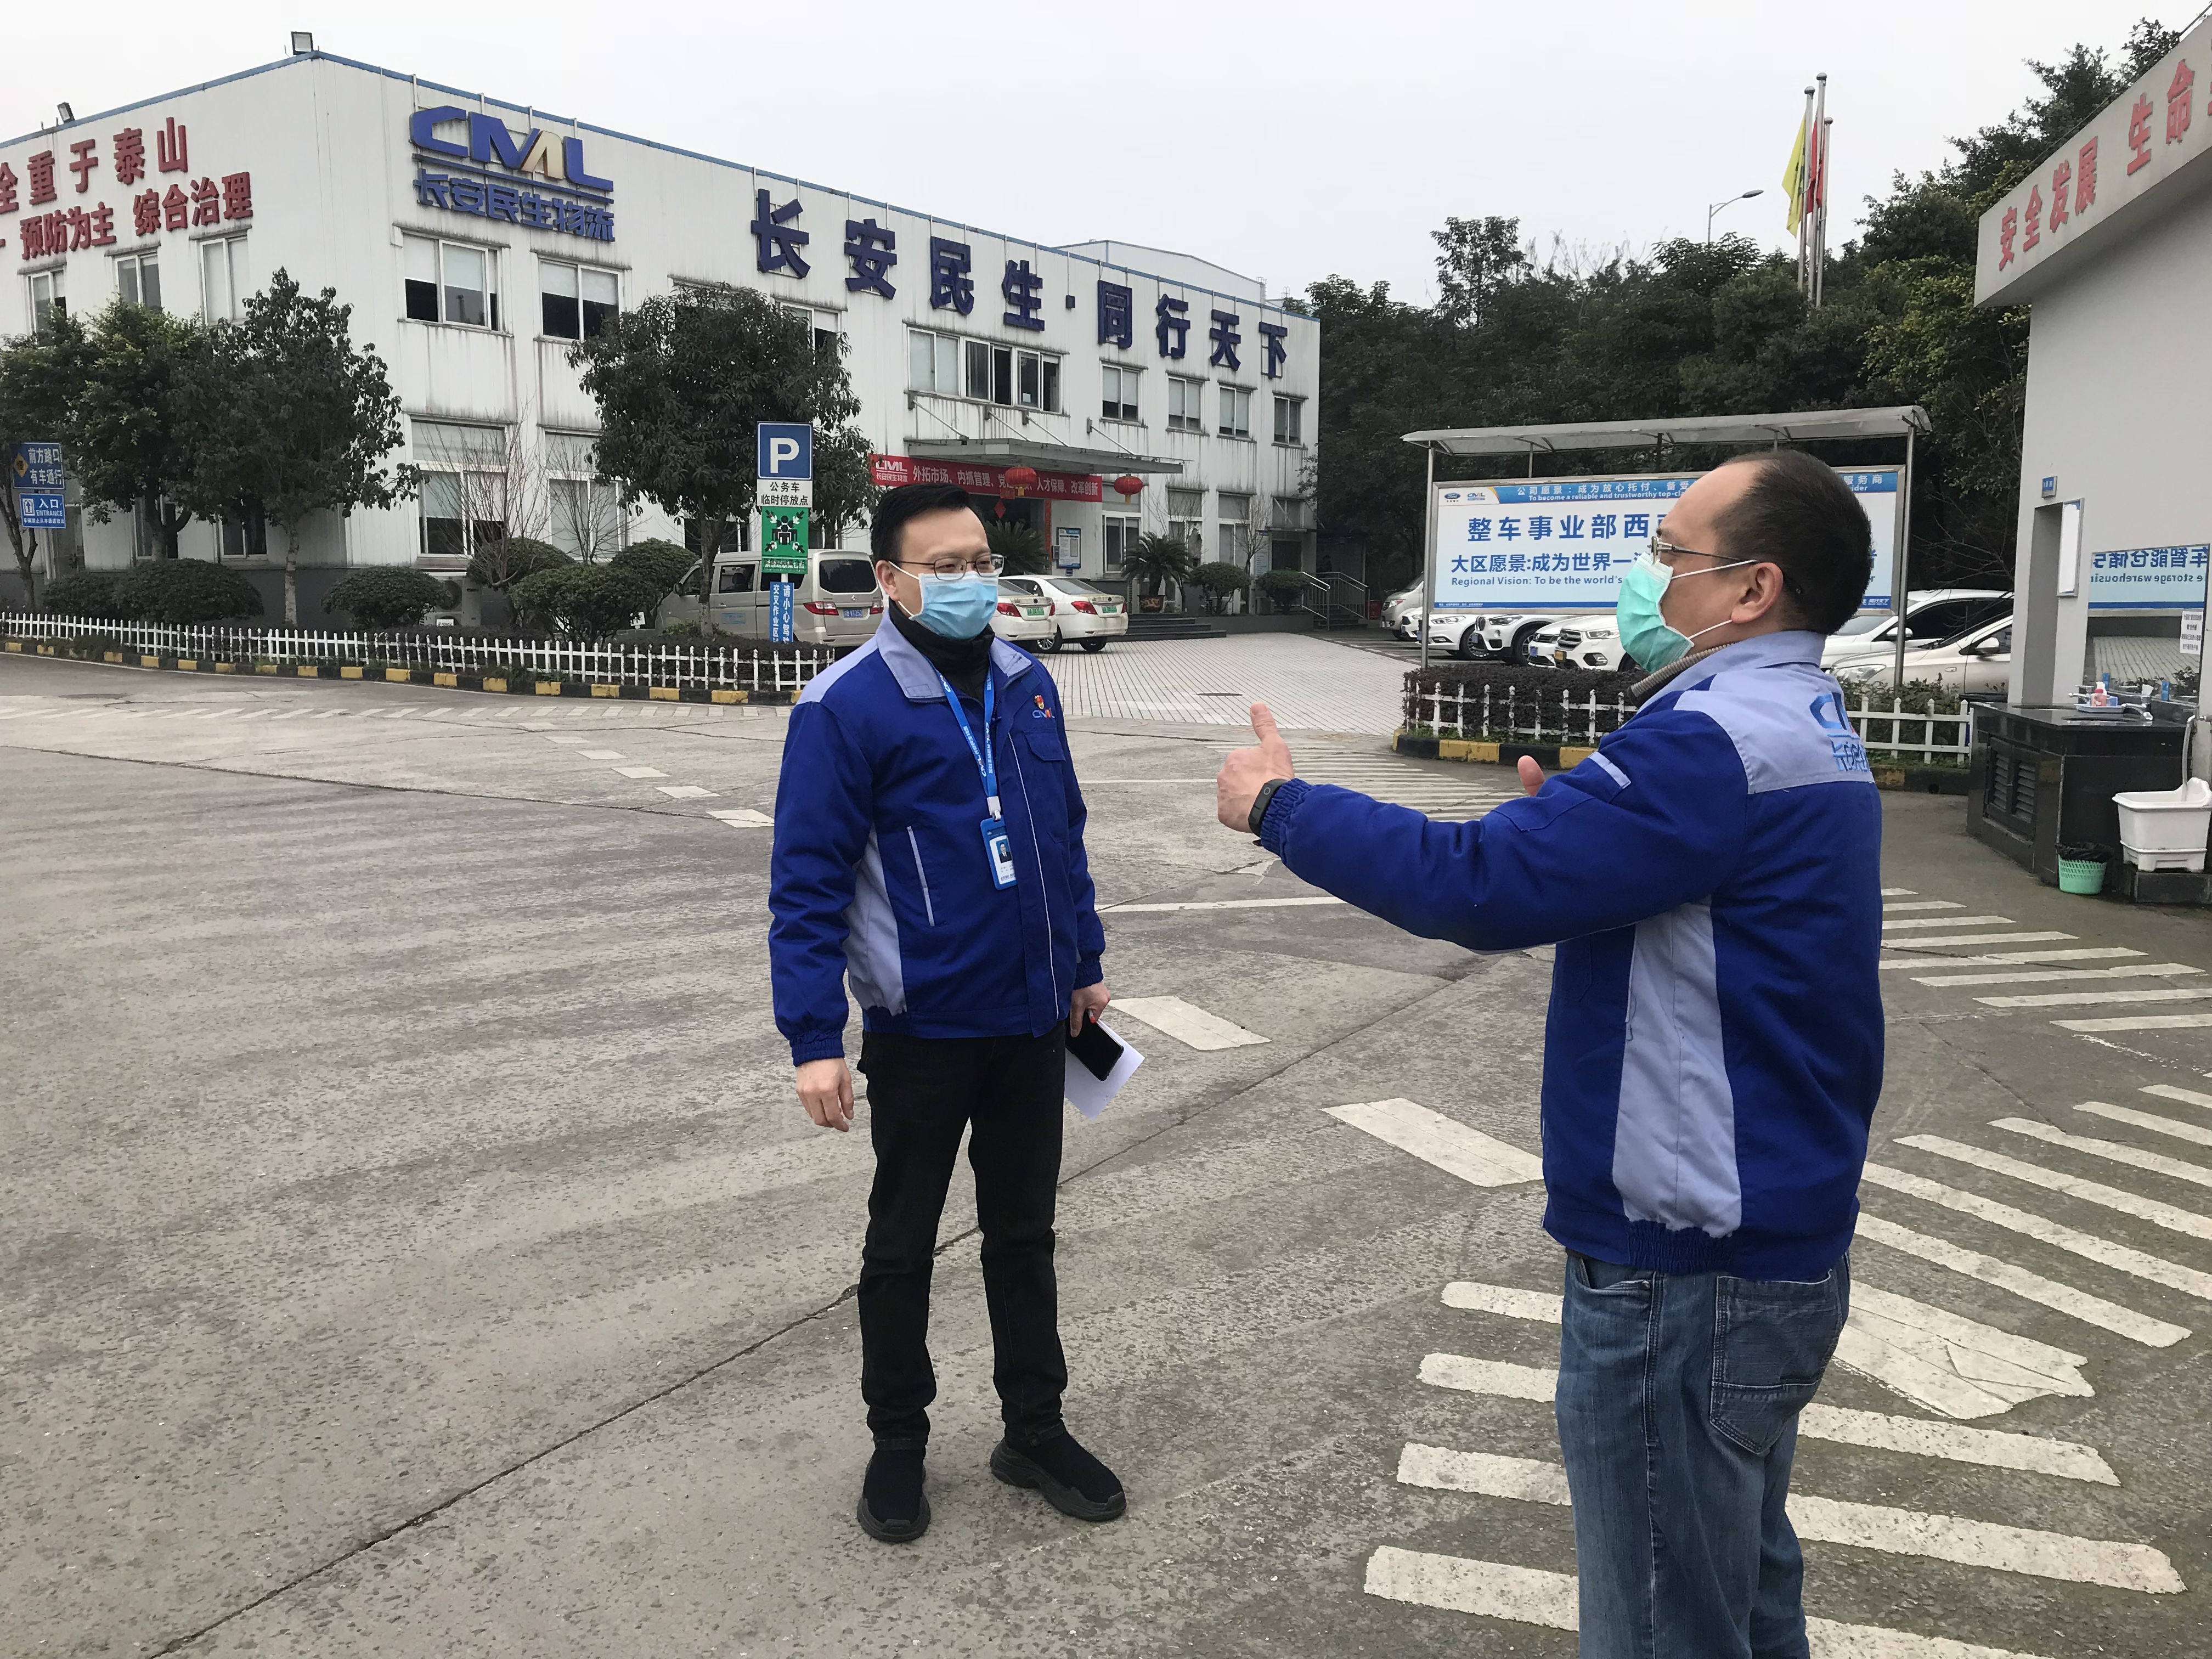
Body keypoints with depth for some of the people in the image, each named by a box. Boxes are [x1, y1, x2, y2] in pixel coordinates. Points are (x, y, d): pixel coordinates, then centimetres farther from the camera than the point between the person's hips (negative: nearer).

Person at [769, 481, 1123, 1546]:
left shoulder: (1027, 685, 4)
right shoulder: (845, 708, -15)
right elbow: (806, 882, -15)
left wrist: (1084, 961, 16)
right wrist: (815, 1039, -19)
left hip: (1033, 1020, 5)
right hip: (920, 1030, -5)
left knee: (1024, 1231, 17)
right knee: (903, 1242, 13)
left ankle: (1034, 1433, 33)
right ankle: (897, 1442, 31)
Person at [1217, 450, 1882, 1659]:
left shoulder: (1717, 741, -24)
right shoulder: (1803, 723, 10)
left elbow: (1475, 882, -28)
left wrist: (1280, 807, -15)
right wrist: (1561, 821, -2)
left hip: (1684, 1280, -10)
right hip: (1777, 1242, 10)